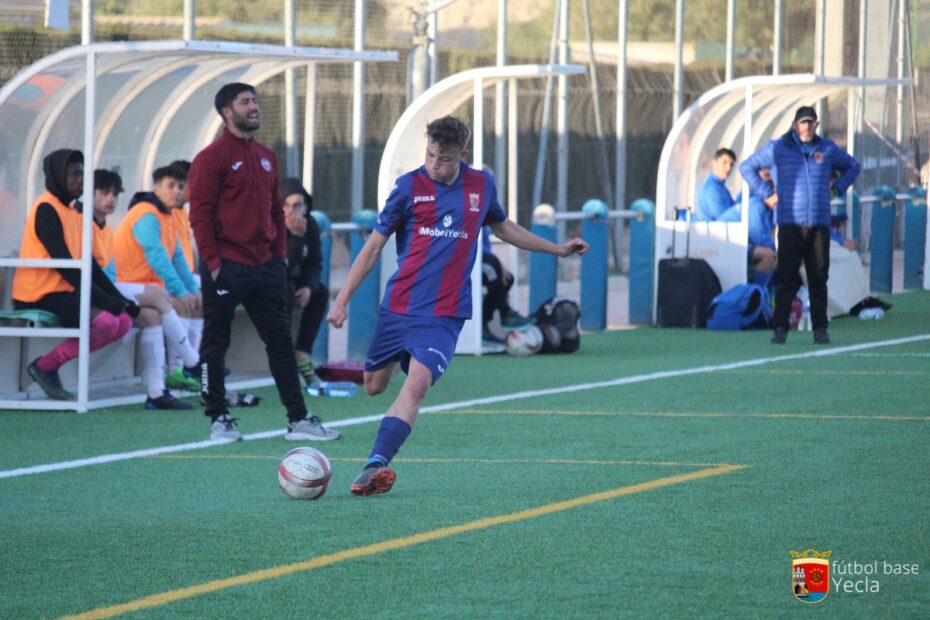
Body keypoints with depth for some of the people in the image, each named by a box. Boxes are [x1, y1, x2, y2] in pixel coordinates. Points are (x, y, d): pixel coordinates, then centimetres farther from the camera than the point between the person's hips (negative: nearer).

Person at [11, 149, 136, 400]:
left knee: (124, 320, -2)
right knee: (105, 320, -25)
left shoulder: (72, 210, 16)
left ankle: (49, 366, 0)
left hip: (62, 293, 9)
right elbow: (64, 264, -19)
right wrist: (105, 300, -19)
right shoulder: (46, 209, -13)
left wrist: (119, 298, 3)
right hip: (38, 297, -9)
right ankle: (44, 367, -11)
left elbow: (88, 264, 14)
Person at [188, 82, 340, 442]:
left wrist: (280, 254, 11)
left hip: (265, 266, 7)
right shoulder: (212, 158, -6)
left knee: (280, 341, 6)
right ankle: (218, 420, 8)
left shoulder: (266, 157, 15)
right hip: (226, 268, -7)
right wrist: (212, 262, -15)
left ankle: (298, 419, 8)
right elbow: (200, 213, -10)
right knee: (215, 345, 1)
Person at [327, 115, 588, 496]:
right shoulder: (409, 186, -3)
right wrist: (343, 299, -1)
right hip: (398, 304, 0)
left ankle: (375, 465, -29)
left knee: (416, 385, -20)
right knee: (374, 385, 6)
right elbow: (374, 245, 3)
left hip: (445, 313, 0)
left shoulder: (481, 186, 5)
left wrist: (557, 249, 27)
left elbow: (502, 227, 26)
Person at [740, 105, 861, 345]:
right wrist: (766, 193, 4)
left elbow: (852, 166, 28)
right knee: (786, 278, -8)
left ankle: (820, 328, 7)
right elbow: (747, 167, 12)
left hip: (819, 224, 3)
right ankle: (780, 328, -7)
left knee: (819, 279, 3)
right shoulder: (777, 149, 4)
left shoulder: (827, 149, 12)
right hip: (789, 224, -2)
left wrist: (836, 188, 13)